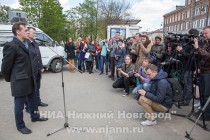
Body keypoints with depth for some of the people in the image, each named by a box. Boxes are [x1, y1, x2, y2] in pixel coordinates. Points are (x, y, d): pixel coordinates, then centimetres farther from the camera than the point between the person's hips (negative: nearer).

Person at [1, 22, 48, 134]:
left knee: (33, 100, 22)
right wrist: (9, 79, 1)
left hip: (30, 79, 8)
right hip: (19, 81, -8)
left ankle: (35, 116, 43)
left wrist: (32, 75, 12)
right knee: (19, 104, 9)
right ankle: (20, 126, 26)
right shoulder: (11, 45, -18)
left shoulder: (26, 43, 6)